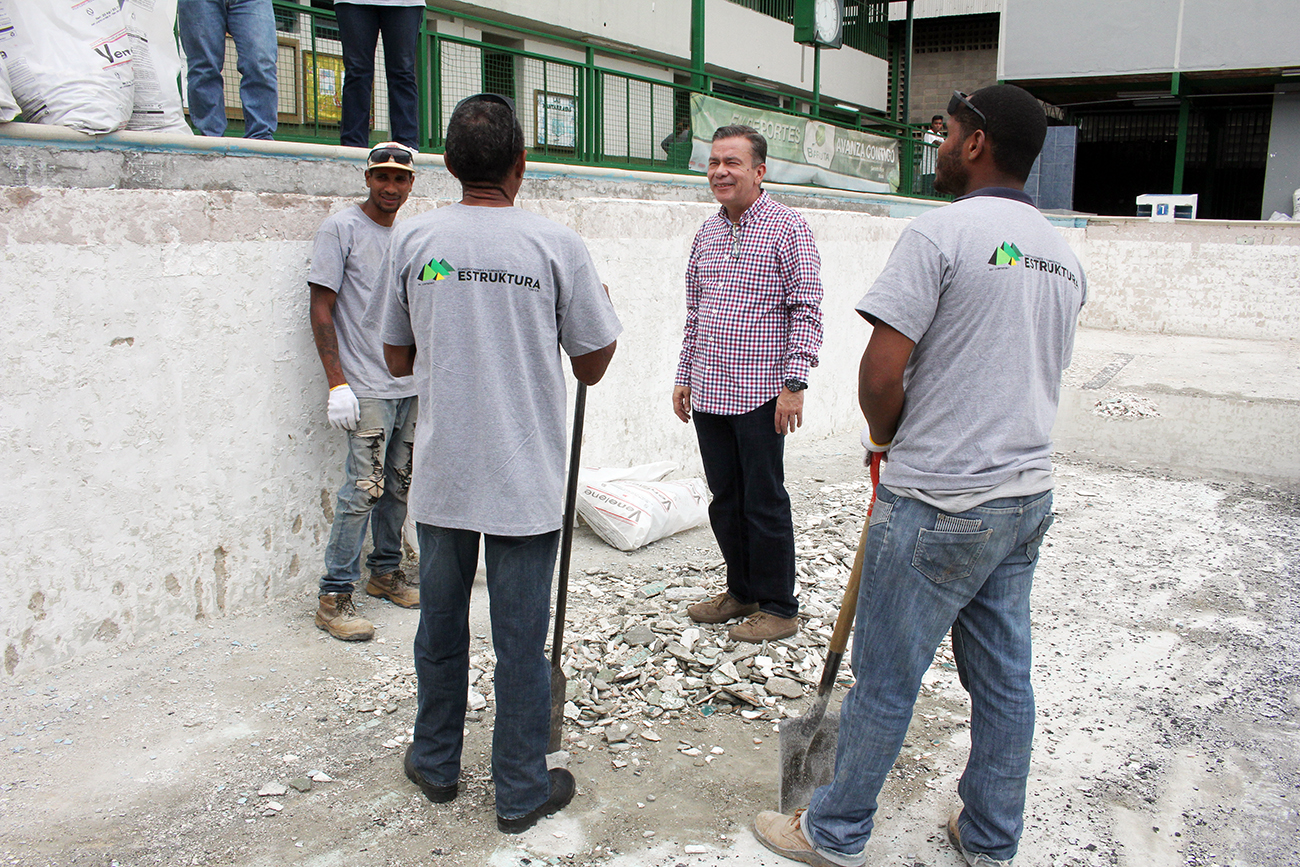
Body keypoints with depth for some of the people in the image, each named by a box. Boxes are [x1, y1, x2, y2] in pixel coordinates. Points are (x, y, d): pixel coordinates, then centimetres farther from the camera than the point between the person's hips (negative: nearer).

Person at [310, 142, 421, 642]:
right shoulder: (341, 228, -5)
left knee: (400, 484, 12)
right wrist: (337, 384, -15)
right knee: (364, 488, -10)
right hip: (367, 389, -6)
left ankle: (386, 572, 28)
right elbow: (321, 310, -9)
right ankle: (334, 598, -2)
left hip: (412, 385, 7)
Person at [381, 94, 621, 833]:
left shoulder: (414, 239, -1)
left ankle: (436, 764, 35)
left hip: (441, 476, 3)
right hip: (526, 481, -2)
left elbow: (399, 360, 8)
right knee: (521, 638, 8)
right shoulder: (555, 244, -9)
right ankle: (522, 791, 21)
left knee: (441, 626, 18)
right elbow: (594, 365, -1)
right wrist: (602, 307, 17)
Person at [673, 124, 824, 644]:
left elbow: (807, 310, -9)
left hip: (759, 394, -6)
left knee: (764, 502, 1)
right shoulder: (706, 233, 14)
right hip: (708, 393, 6)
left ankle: (778, 607, 14)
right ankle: (741, 591, 28)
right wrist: (684, 377, 16)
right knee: (725, 499, 13)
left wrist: (794, 383, -16)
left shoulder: (788, 229, -5)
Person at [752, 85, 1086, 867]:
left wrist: (885, 434, 1)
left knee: (886, 678, 5)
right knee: (1003, 675, 17)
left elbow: (881, 375, -20)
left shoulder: (941, 232, -15)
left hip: (941, 505, -8)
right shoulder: (1064, 258, 11)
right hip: (1028, 494, 8)